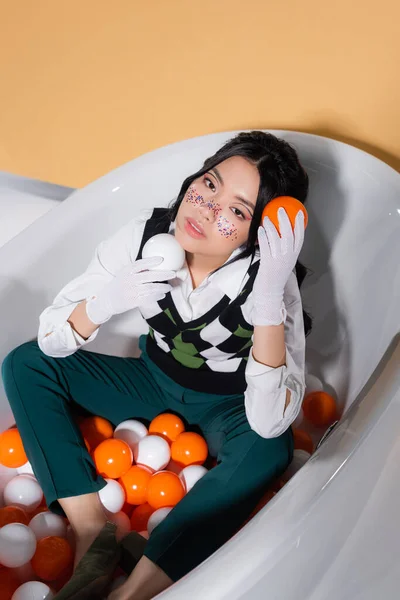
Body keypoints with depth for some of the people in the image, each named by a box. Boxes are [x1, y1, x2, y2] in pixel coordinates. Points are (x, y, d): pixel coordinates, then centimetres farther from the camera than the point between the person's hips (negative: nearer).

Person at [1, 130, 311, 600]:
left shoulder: (266, 275, -28)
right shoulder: (147, 234, -20)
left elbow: (269, 423, -37)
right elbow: (50, 340, -16)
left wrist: (270, 298, -45)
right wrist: (106, 302, -37)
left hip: (225, 408, -3)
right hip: (154, 381, 3)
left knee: (269, 448, -36)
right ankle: (92, 527, -19)